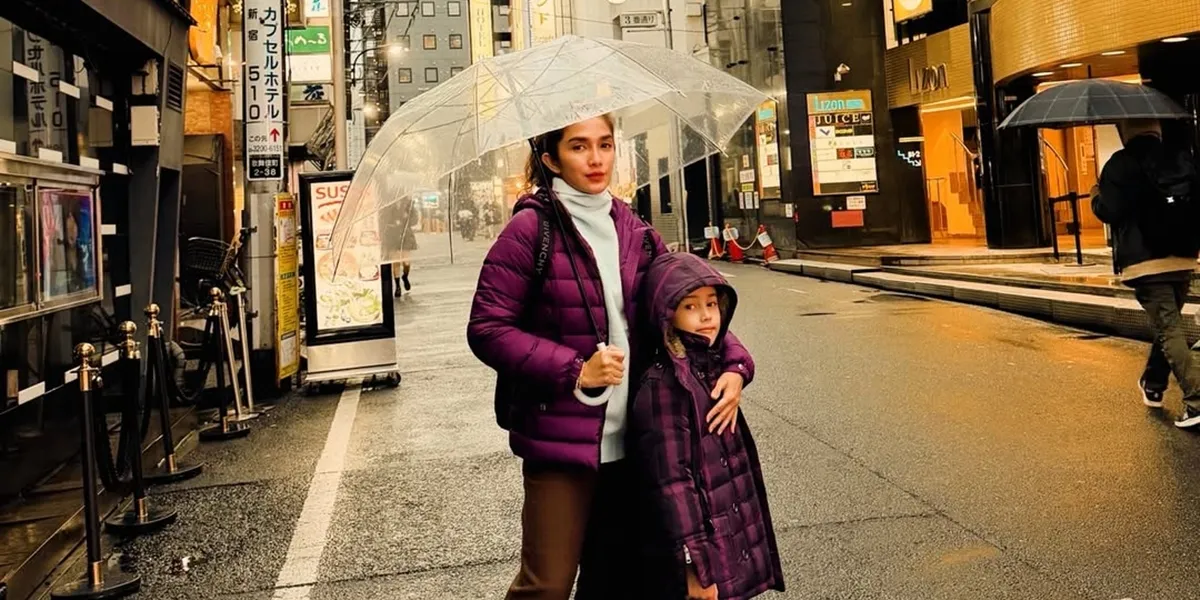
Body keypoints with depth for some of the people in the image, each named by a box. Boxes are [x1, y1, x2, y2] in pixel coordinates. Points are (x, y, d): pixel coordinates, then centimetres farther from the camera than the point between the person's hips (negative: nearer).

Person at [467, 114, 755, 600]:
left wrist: (735, 364, -6)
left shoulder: (635, 233, 7)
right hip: (559, 437, -5)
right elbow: (487, 328, -11)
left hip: (627, 439, 6)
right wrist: (575, 370, -17)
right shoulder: (532, 228, -9)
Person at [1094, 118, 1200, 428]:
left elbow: (1109, 211, -15)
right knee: (1168, 324, 20)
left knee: (1169, 329, -6)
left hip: (1145, 262, -6)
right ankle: (1153, 385, 34)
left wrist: (1096, 199, 5)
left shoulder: (1121, 164, -11)